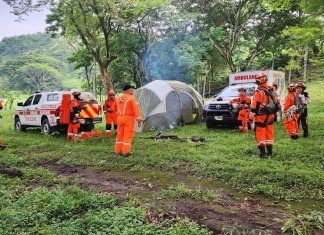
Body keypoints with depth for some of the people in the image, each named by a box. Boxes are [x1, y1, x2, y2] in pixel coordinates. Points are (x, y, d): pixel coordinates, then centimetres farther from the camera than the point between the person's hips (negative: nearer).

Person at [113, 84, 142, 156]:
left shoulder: (118, 98, 11)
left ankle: (118, 150, 17)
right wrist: (139, 120, -12)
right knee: (128, 135, 0)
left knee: (120, 134, 13)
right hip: (128, 118, -6)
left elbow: (114, 108, 20)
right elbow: (136, 109, -13)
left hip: (120, 118, 6)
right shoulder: (131, 98, -8)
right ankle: (126, 151, 0)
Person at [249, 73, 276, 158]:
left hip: (260, 117, -7)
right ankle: (270, 152, 17)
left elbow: (254, 106, -17)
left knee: (260, 135, -1)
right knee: (269, 134, 12)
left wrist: (251, 117, -12)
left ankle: (262, 152, -2)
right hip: (270, 116, 7)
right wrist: (274, 114, 25)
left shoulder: (258, 92, -14)